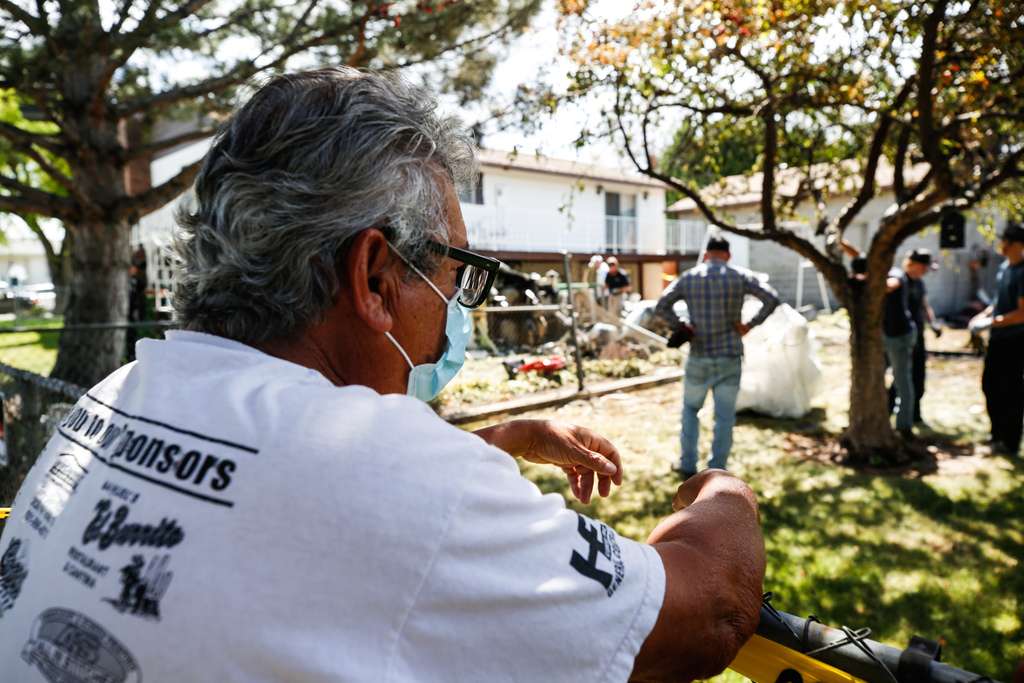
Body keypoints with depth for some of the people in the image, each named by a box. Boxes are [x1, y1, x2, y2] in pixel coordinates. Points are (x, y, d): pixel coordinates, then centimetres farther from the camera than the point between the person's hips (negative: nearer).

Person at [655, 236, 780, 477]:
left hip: (699, 358, 1)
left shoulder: (689, 277, 1)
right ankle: (716, 473, 12)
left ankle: (688, 466, 21)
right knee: (724, 417, 8)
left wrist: (682, 326, 2)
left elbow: (661, 306, -4)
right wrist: (750, 324, -3)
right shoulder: (739, 277, -1)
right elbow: (772, 299, -9)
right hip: (730, 358, -1)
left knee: (690, 409, 20)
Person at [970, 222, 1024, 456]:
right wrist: (983, 314, 7)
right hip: (998, 339, 9)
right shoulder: (1004, 267, 8)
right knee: (989, 384, 17)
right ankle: (998, 434, 32)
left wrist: (991, 322, -19)